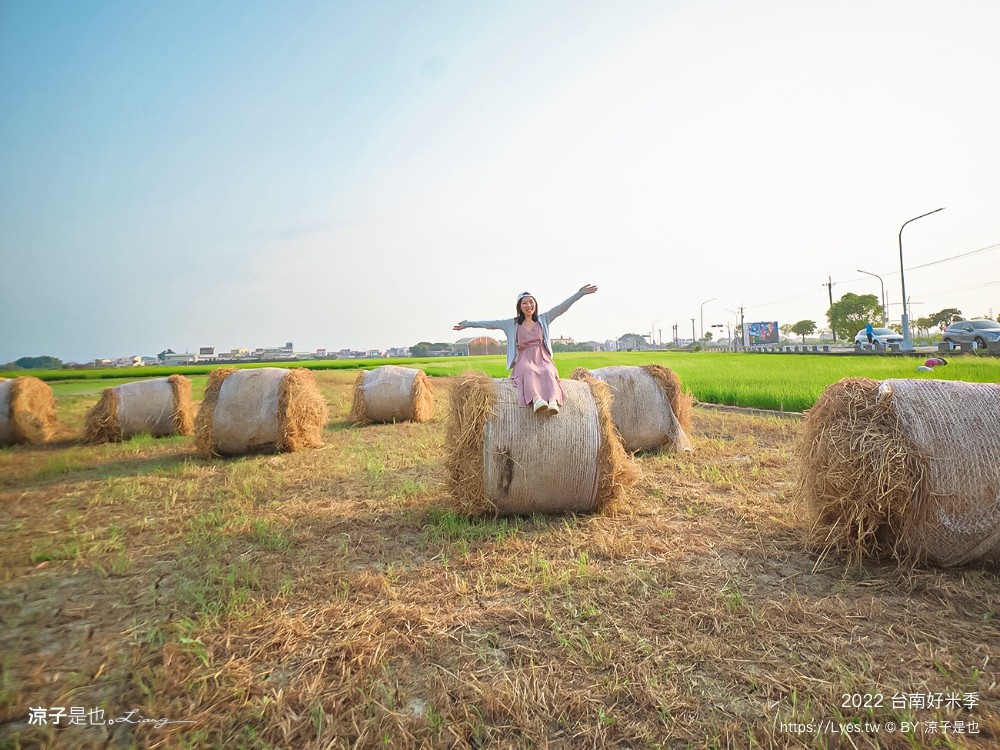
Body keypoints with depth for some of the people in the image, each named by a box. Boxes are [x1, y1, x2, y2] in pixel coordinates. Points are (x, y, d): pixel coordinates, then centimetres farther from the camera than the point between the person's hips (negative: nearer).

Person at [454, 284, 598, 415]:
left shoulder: (543, 319, 13)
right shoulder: (512, 323, 13)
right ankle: (536, 400, -64)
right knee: (528, 371, -37)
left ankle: (553, 402, -60)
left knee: (548, 372, -34)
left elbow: (562, 307, 8)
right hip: (523, 360, -1)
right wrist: (469, 323, 6)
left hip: (542, 358, 1)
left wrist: (580, 293, 1)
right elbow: (491, 323, 11)